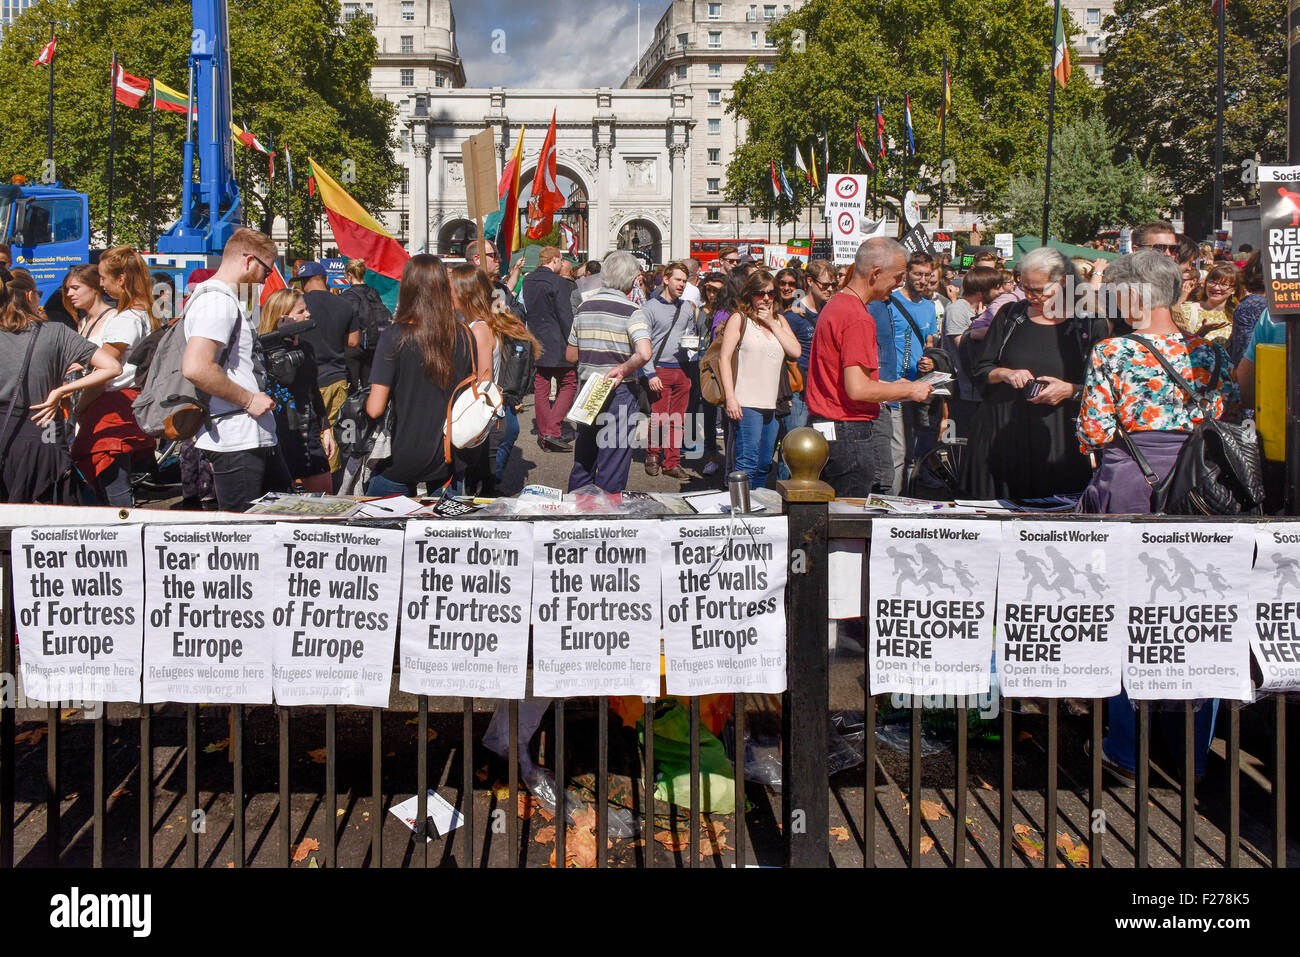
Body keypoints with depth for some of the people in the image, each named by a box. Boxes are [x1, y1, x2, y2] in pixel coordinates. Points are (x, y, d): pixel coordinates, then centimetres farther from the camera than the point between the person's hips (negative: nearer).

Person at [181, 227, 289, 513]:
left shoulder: (228, 300, 20)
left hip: (257, 436, 11)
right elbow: (196, 368, -27)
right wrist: (249, 399, -18)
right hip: (235, 441, -11)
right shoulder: (217, 301, -14)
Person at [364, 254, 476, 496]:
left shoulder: (394, 337, -16)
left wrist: (368, 401, 6)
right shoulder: (464, 335, -6)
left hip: (403, 462, -3)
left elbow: (375, 409, -15)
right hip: (451, 458, 4)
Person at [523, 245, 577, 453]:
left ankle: (543, 435, 13)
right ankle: (553, 431, -6)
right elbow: (566, 316, -15)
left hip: (535, 344, 7)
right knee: (568, 384, 5)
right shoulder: (556, 282, -14)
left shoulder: (527, 281, 7)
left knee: (541, 389, 10)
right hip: (555, 344, -6)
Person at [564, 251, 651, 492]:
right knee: (613, 466, 2)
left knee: (582, 462, 16)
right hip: (618, 392, -6)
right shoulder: (631, 311, -11)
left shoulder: (584, 307, 6)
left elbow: (570, 355, 12)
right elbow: (644, 353, -27)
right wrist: (622, 370, -15)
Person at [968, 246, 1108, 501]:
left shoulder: (1090, 324, 2)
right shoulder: (1010, 316, 11)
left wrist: (1070, 390, -14)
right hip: (1003, 437, 3)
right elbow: (979, 370, 13)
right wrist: (1005, 374, -6)